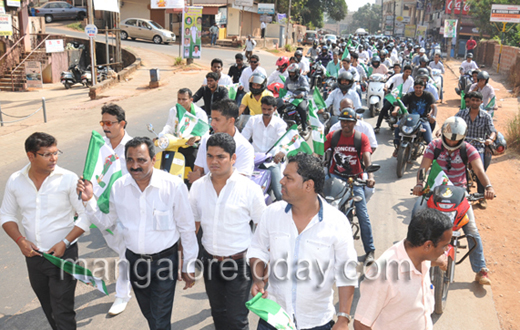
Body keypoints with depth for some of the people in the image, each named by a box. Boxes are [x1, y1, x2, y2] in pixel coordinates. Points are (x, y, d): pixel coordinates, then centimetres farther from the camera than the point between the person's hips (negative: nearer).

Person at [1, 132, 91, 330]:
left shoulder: (69, 179, -13)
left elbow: (86, 216, -10)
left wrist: (65, 242, -18)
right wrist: (20, 240, -8)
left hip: (63, 254, -4)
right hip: (33, 255, 4)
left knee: (63, 313, -1)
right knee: (49, 309, 21)